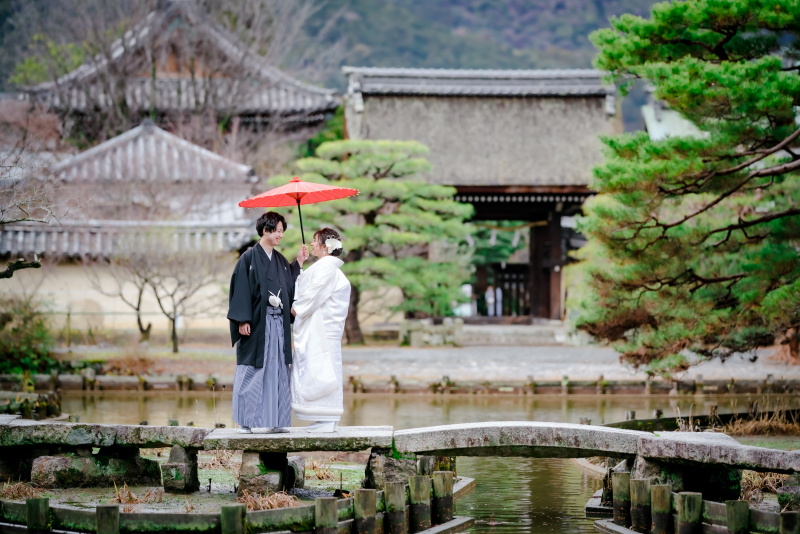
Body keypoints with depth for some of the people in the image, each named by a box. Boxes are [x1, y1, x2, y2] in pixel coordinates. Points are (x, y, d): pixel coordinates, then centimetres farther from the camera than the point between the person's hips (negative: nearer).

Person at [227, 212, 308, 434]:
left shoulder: (281, 261, 13)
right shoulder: (249, 258, -5)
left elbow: (291, 288, 11)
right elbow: (241, 289, -9)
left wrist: (298, 263, 8)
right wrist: (242, 320, -15)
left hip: (278, 324, 6)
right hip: (256, 323, -6)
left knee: (277, 371, 4)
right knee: (252, 371, -2)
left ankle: (275, 420, 8)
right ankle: (246, 421, 5)